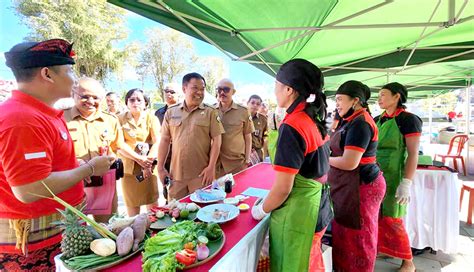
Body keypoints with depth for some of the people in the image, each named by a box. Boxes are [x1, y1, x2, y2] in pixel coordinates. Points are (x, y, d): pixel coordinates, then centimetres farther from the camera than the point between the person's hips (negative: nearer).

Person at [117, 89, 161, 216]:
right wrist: (139, 159, -17)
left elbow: (157, 142, -7)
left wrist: (149, 161, -22)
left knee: (153, 203, 5)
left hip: (149, 167, 0)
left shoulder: (151, 118, 3)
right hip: (128, 167, 1)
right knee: (132, 204, 9)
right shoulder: (121, 119, 3)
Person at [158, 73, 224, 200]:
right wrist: (160, 168, 6)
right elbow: (165, 140, 9)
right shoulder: (171, 112, 7)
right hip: (176, 174, 3)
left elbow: (216, 140, -3)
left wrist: (211, 167, -9)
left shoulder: (210, 112, 0)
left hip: (201, 175, -2)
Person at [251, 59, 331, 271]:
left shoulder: (292, 126, -24)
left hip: (296, 216, -8)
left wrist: (261, 210, -4)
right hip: (318, 210, 8)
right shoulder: (315, 119, 2)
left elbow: (282, 188, -24)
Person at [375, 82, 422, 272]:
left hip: (393, 177, -6)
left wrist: (406, 183, -19)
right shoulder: (377, 120, 10)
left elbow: (413, 154, -13)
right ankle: (381, 249, 31)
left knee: (392, 220, 2)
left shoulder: (407, 120, -9)